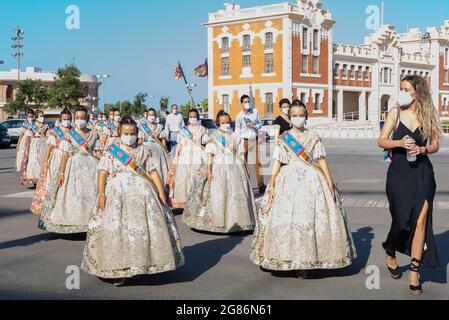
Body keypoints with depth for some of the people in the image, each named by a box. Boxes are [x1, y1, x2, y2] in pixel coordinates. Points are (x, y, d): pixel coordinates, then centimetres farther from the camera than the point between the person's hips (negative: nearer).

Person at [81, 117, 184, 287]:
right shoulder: (111, 151, 10)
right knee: (117, 229, -7)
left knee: (147, 227, -5)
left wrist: (161, 192, -2)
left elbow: (153, 172, 8)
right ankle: (119, 270, -3)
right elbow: (103, 174, 2)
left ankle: (146, 263, 7)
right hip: (117, 193, -1)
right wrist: (101, 193, -12)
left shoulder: (144, 151, 14)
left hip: (142, 192, 2)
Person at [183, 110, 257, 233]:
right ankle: (216, 222, 3)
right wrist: (208, 170, -13)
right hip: (218, 169, -1)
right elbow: (209, 156, -2)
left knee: (236, 195, -4)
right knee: (217, 195, -3)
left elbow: (240, 155, 11)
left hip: (235, 169, 1)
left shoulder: (235, 137, 11)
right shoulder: (214, 138, 6)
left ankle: (235, 222, 1)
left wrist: (245, 170, 6)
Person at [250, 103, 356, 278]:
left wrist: (330, 183, -1)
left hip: (311, 181, 0)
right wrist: (272, 185, -5)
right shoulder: (283, 139, 8)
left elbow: (322, 160, 6)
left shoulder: (313, 137, 9)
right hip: (289, 181, 0)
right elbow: (277, 162, 4)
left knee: (310, 219, -5)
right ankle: (288, 260, 3)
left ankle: (304, 262, 3)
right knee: (285, 219, -7)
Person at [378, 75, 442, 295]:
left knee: (421, 220, -6)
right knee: (402, 219, 3)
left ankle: (414, 272, 3)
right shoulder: (396, 112, 0)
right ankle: (390, 255, 34)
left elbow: (435, 145, 7)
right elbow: (382, 141, -2)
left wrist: (422, 149, -13)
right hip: (399, 172, -1)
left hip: (422, 172, 1)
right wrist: (400, 143, -19)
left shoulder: (428, 114, 3)